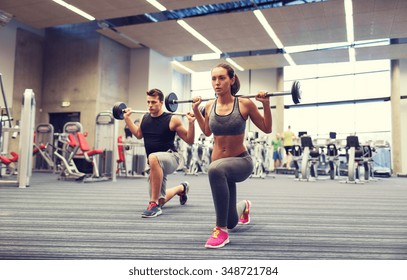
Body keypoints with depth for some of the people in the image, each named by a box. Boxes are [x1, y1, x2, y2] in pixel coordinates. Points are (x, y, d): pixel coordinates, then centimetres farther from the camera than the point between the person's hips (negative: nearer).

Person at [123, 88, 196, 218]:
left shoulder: (172, 120, -12)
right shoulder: (144, 118, 4)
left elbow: (189, 140, -7)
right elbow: (138, 134, 24)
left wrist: (191, 122, -20)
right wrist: (127, 118, 22)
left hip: (171, 157, -6)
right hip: (156, 164, 7)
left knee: (153, 158, -43)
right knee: (160, 201, 15)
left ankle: (154, 205, -34)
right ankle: (182, 188, 48)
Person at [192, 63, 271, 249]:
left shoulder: (245, 104, -13)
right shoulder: (209, 106, -1)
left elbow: (267, 129, -2)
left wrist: (266, 105, -14)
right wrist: (196, 110, 10)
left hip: (242, 161, -4)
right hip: (221, 166, 5)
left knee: (215, 169, -43)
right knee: (232, 222, 16)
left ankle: (221, 231, -29)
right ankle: (244, 206, 57)